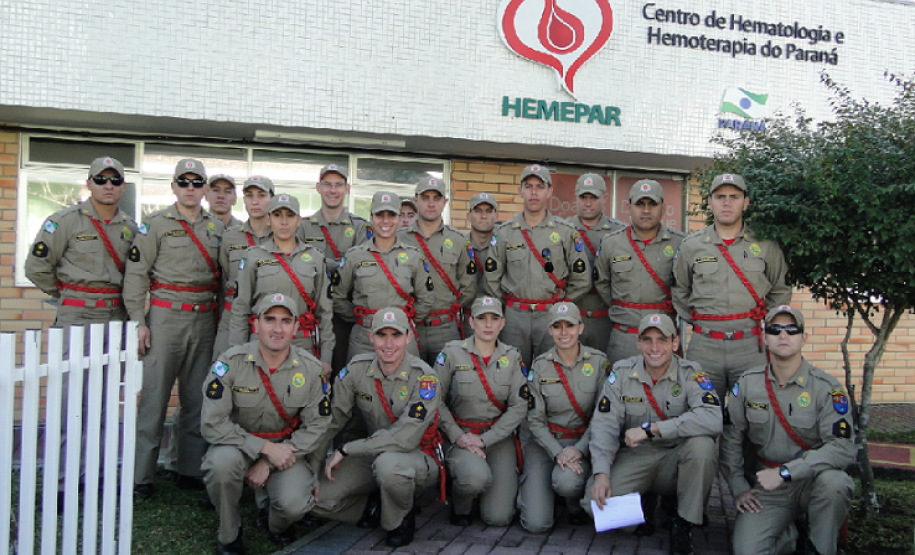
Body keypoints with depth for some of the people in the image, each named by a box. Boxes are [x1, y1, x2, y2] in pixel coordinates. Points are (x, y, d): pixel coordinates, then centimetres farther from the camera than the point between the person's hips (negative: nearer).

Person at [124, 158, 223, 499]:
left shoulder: (216, 228, 12)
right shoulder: (155, 224, 0)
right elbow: (136, 272, -3)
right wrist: (138, 320, -9)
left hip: (204, 319, 4)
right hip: (165, 317, -4)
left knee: (198, 398, 8)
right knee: (154, 396, -3)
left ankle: (191, 470, 19)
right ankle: (140, 476, 6)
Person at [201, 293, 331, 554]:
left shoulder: (311, 369, -9)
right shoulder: (230, 363, -15)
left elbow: (316, 426, -6)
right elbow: (212, 423, -19)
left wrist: (268, 464, -14)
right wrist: (266, 448, -25)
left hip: (285, 450, 1)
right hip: (238, 445, 0)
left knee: (294, 503, -27)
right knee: (222, 461, -35)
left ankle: (279, 527, 15)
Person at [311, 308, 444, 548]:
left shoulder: (424, 378, -21)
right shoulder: (358, 369, -8)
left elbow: (404, 439, -27)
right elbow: (331, 418, -3)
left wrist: (345, 449, -24)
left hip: (420, 458, -4)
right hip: (375, 454, 5)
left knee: (388, 463, -39)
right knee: (318, 499, -12)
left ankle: (401, 520, -7)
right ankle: (377, 508, 14)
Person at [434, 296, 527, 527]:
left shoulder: (512, 357, 2)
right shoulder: (452, 352, -4)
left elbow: (519, 406, -3)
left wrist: (485, 440, -12)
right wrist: (457, 436, -14)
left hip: (499, 436, 2)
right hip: (461, 434, -1)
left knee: (499, 517, -9)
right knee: (477, 476, -35)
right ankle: (460, 505, 2)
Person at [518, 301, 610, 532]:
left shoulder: (599, 362, -3)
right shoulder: (540, 366, -2)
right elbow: (535, 419, -3)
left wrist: (580, 449, -18)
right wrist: (557, 452, -18)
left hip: (583, 441, 0)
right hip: (546, 441, 1)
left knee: (567, 481, -36)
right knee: (536, 523, -14)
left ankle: (576, 505, 3)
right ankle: (528, 486, 22)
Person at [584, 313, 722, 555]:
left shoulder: (690, 374, -10)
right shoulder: (622, 372, -3)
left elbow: (713, 419, -29)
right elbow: (604, 425, -7)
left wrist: (651, 429, -31)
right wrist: (601, 473, -22)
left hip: (676, 460, -1)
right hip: (634, 459, 1)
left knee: (702, 444, -33)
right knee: (595, 502, -24)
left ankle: (683, 524, -9)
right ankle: (642, 509, 12)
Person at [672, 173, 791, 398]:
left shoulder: (766, 245, 5)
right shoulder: (690, 246, 6)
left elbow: (781, 291, 16)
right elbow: (679, 290, 17)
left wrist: (762, 320, 8)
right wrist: (695, 319, 9)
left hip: (751, 347, 0)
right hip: (704, 347, 0)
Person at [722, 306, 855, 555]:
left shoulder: (826, 387, -10)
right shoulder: (747, 384, -1)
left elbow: (843, 447, -19)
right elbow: (730, 439, 8)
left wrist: (786, 471, -24)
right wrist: (739, 487, 2)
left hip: (813, 480, -1)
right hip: (767, 485, 1)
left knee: (834, 482, -35)